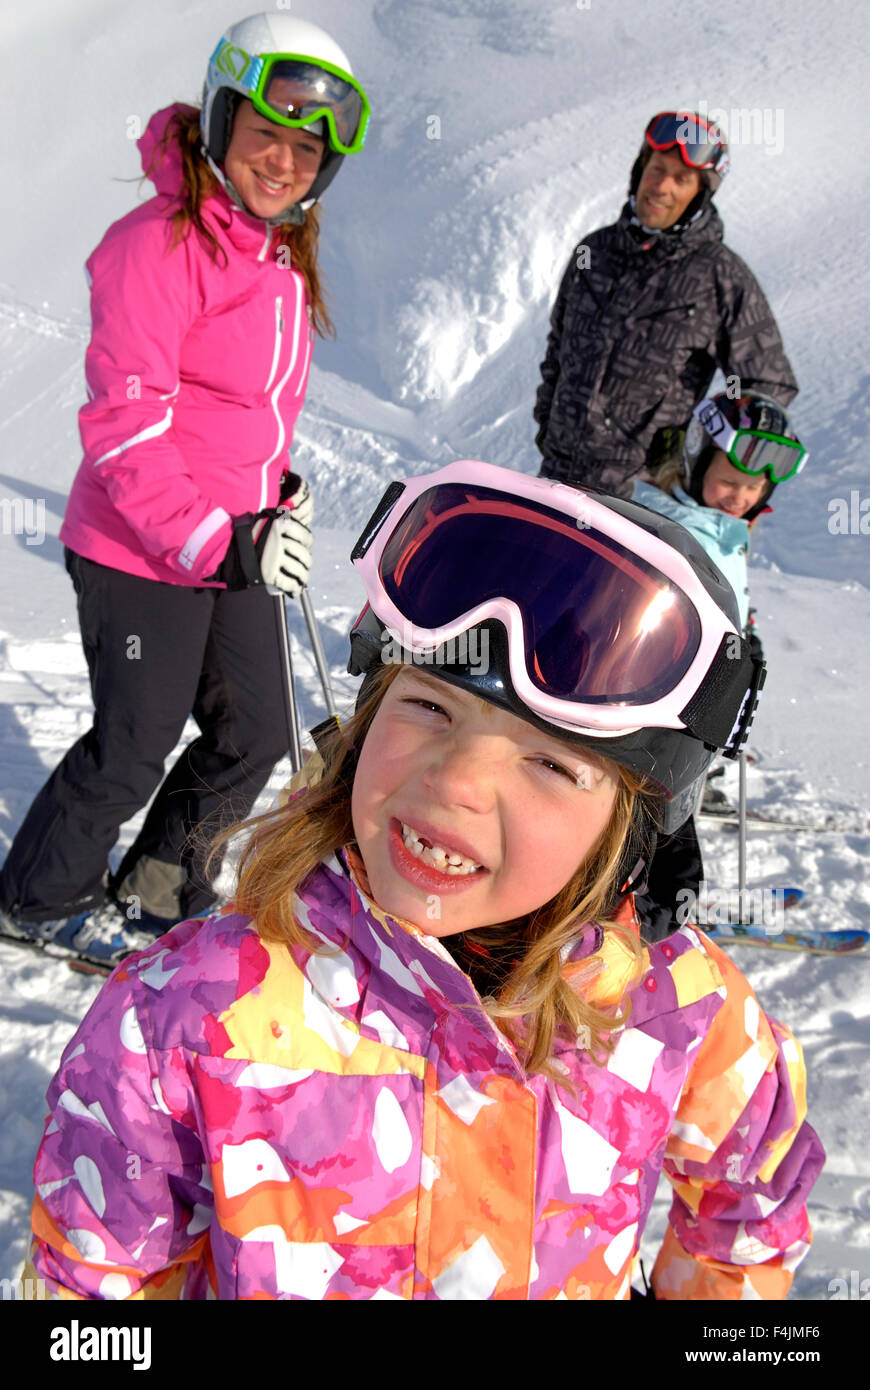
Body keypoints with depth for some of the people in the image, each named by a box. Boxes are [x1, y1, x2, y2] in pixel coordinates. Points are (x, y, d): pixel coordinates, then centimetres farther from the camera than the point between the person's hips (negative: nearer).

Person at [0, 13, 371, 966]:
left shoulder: (287, 259, 10)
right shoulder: (159, 244, -17)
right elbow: (123, 421, -21)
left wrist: (279, 489, 10)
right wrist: (213, 543, -26)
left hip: (236, 546, 8)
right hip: (142, 555, -8)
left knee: (256, 735, 14)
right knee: (133, 748, 5)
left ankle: (156, 891, 36)